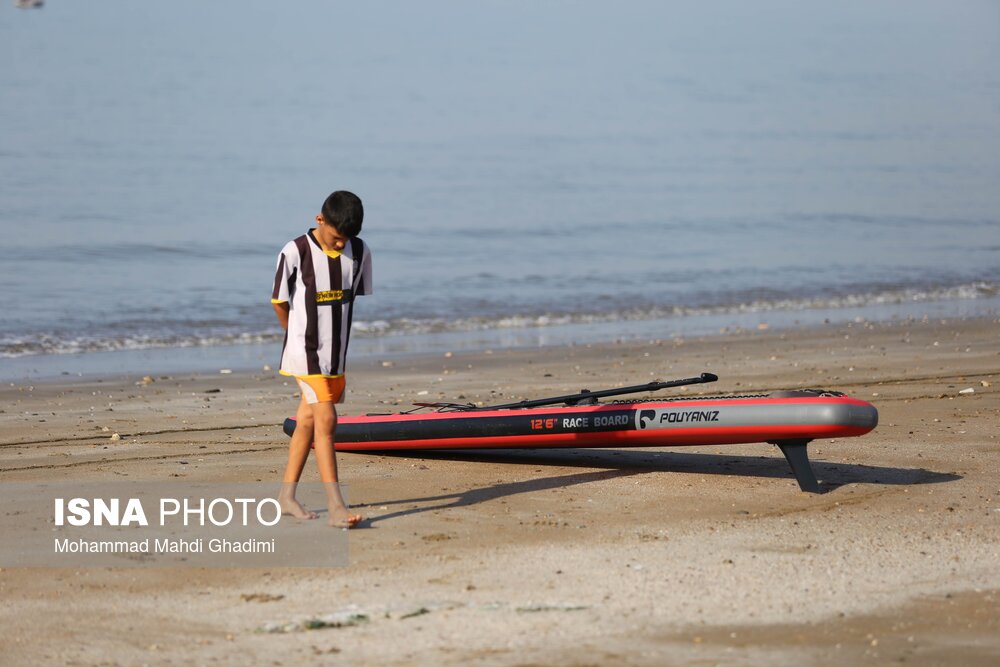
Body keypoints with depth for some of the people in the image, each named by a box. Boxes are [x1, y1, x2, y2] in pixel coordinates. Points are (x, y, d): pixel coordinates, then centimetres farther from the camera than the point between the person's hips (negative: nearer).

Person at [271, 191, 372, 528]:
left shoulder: (359, 252, 1)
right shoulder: (295, 253, -14)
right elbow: (279, 301, -2)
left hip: (338, 350, 5)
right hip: (306, 350, -5)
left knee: (307, 421, 13)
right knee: (326, 420, -13)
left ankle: (287, 494, 24)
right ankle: (336, 506, -17)